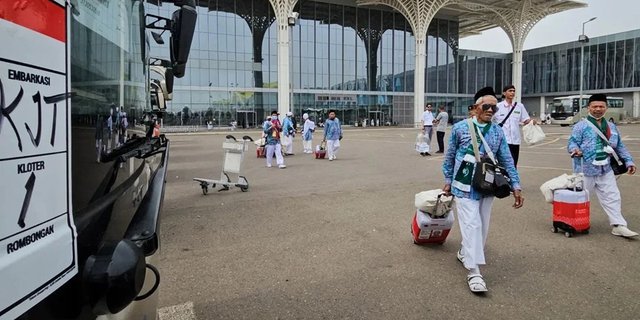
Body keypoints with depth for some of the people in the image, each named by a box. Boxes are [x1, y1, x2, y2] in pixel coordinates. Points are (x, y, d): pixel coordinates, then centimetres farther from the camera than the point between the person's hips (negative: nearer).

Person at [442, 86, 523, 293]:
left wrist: (516, 186, 0)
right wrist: (448, 180, 6)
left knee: (482, 226, 14)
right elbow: (450, 156, 4)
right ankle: (474, 272, -7)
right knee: (472, 225, -10)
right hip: (465, 187, -4)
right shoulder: (460, 128, -4)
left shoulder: (498, 132, 4)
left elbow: (507, 161, 5)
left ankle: (465, 253, 38)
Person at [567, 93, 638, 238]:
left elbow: (620, 147, 21)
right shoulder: (581, 126, -6)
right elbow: (572, 143, -11)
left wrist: (629, 161, 15)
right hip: (586, 170, -6)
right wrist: (575, 150, -33)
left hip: (605, 170, 6)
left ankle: (618, 226, 10)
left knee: (612, 197, 6)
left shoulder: (611, 127, 14)